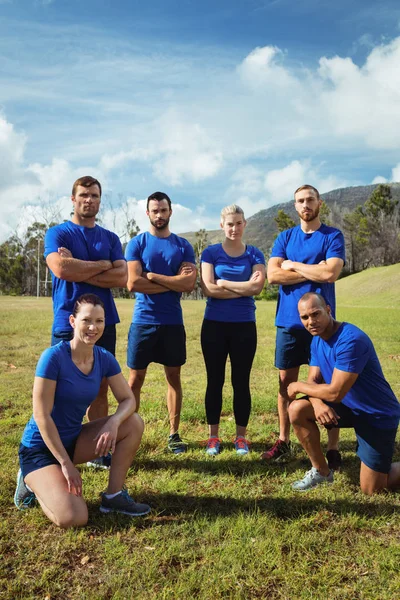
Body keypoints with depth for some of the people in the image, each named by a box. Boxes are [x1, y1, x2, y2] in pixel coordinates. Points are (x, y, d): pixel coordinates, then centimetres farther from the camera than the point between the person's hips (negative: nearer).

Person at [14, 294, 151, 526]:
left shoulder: (104, 358, -6)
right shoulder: (53, 357, -24)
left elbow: (128, 399, -4)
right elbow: (41, 416, -22)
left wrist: (113, 422, -27)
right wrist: (66, 463, -20)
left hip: (72, 439, 6)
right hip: (40, 447, -6)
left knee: (134, 423, -12)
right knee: (73, 518, -22)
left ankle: (114, 495, 1)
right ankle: (33, 483, 9)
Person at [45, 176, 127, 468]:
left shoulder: (110, 238, 11)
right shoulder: (57, 233, 1)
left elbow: (122, 278, -3)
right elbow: (61, 269, -19)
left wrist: (79, 271, -11)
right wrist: (102, 264, -8)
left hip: (105, 323, 4)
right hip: (68, 324, -4)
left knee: (100, 388, 10)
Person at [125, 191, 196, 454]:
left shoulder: (183, 246, 5)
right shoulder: (137, 243, 1)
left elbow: (189, 284, -9)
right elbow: (133, 283, -13)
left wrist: (152, 276, -11)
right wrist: (173, 282, -10)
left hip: (173, 322, 2)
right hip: (143, 321, -1)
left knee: (174, 377, 9)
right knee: (136, 378, 5)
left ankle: (174, 434, 21)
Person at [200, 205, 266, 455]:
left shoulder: (255, 254, 5)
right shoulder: (210, 253, 2)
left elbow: (258, 286, -11)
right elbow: (208, 288, -11)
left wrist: (223, 283, -9)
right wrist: (244, 288, -11)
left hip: (245, 326, 0)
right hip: (214, 325, 0)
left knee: (241, 382, 7)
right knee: (215, 381, 7)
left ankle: (241, 436, 21)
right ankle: (213, 436, 19)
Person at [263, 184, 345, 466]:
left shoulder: (333, 236, 0)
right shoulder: (285, 237, 9)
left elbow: (331, 273, -17)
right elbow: (273, 275, -5)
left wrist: (293, 265, -6)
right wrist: (313, 271, -9)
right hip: (288, 321, 3)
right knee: (286, 382, 9)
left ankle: (333, 448, 13)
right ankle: (283, 441, 23)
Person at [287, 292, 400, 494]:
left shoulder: (351, 340, -30)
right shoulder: (317, 340, -2)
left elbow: (335, 393, -31)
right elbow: (313, 381, -2)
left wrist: (297, 386, -16)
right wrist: (317, 401, -26)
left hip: (377, 415, -7)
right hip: (349, 406, 7)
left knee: (370, 489, -1)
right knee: (297, 410, -12)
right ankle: (321, 471, 6)